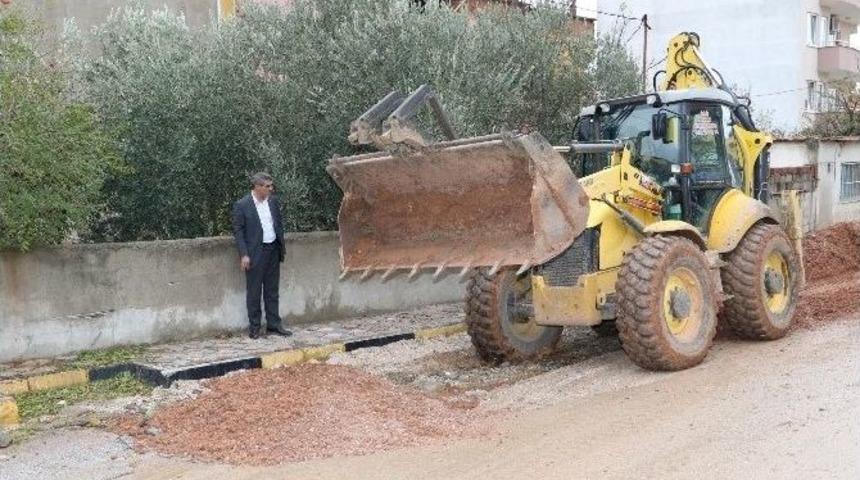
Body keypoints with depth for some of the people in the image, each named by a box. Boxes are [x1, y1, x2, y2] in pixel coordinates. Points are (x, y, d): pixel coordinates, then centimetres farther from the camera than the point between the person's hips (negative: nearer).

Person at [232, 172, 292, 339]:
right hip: (255, 253, -5)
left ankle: (274, 324, 20)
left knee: (272, 290, 12)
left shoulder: (273, 201, 6)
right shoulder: (242, 205, -10)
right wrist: (244, 255, -15)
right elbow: (238, 231, -9)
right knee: (254, 292, 3)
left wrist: (281, 247, 11)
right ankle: (254, 326, 13)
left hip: (273, 250, 5)